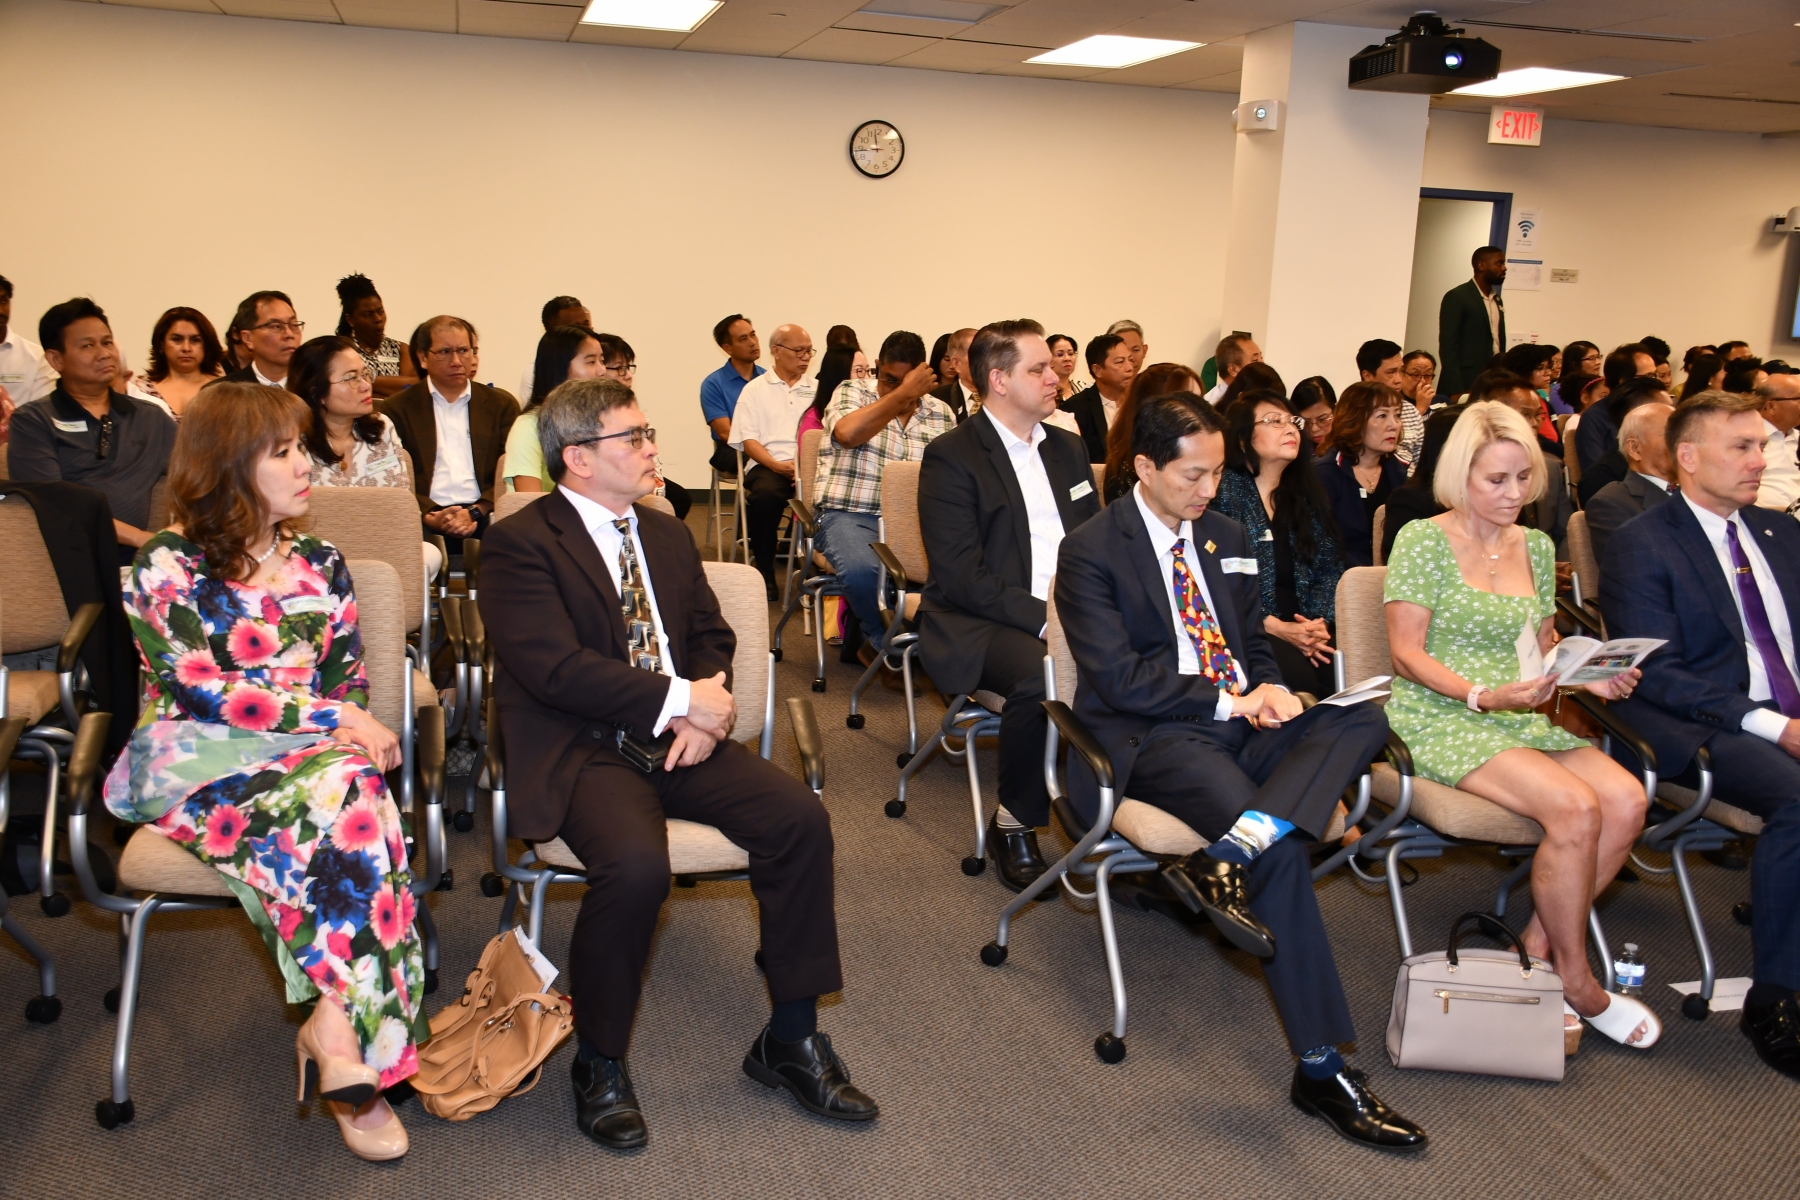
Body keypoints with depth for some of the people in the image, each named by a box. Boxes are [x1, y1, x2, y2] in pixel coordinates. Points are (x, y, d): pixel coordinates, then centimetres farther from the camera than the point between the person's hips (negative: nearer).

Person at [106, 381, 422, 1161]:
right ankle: (351, 1036, -30)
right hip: (194, 763, -4)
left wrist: (349, 730, -11)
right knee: (343, 789, -34)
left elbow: (350, 684, 13)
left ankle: (335, 1028, -31)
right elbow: (199, 690, -11)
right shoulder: (165, 565, 1)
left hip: (317, 755, 4)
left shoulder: (320, 564, 16)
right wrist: (334, 720, -17)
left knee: (345, 791, -33)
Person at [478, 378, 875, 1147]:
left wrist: (704, 713, -6)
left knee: (800, 819, -16)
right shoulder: (519, 544, -6)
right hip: (579, 751, -6)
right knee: (635, 862, -34)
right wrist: (682, 700, -17)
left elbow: (711, 635, 17)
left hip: (679, 735, 6)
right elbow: (554, 666, -17)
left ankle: (790, 1038, 0)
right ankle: (599, 1065, -7)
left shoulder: (667, 535, 18)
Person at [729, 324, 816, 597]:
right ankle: (765, 571, -18)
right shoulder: (756, 389, 14)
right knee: (765, 494, -35)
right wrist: (777, 465, -15)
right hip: (769, 465, -2)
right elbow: (748, 440, 3)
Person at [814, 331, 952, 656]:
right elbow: (847, 433, -17)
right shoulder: (851, 392, 6)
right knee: (861, 569, -38)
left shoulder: (941, 414, 16)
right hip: (850, 516, -3)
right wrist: (902, 393, -12)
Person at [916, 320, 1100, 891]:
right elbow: (961, 575, -13)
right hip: (984, 623, -5)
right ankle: (1014, 824, -10)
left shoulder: (1068, 448, 18)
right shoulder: (951, 456, -4)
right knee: (1042, 674, -36)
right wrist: (1042, 618, -22)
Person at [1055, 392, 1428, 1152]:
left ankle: (1225, 858, -39)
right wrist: (1229, 701, -14)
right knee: (1281, 852, -30)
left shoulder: (1226, 538, 18)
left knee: (1362, 720, -22)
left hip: (1238, 722, 7)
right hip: (1147, 741, -7)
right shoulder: (1091, 551, -5)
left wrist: (1270, 688, -1)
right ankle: (1320, 1067, -25)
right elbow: (1117, 677, -13)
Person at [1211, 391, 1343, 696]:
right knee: (1298, 675, -31)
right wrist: (1276, 627, -15)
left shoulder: (1307, 492, 16)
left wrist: (1320, 620, -7)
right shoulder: (1224, 490, -3)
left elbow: (1329, 568, 12)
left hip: (1305, 625, 5)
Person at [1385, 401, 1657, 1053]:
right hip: (1440, 720, -6)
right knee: (1575, 809, -27)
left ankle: (1536, 949, -6)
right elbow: (1407, 655, -8)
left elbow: (1543, 648, 20)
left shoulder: (1536, 546, 14)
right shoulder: (1423, 540, -5)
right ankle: (1575, 981, -7)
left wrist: (1591, 677, -1)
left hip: (1522, 719, 6)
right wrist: (1482, 695, -22)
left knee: (1627, 800, -21)